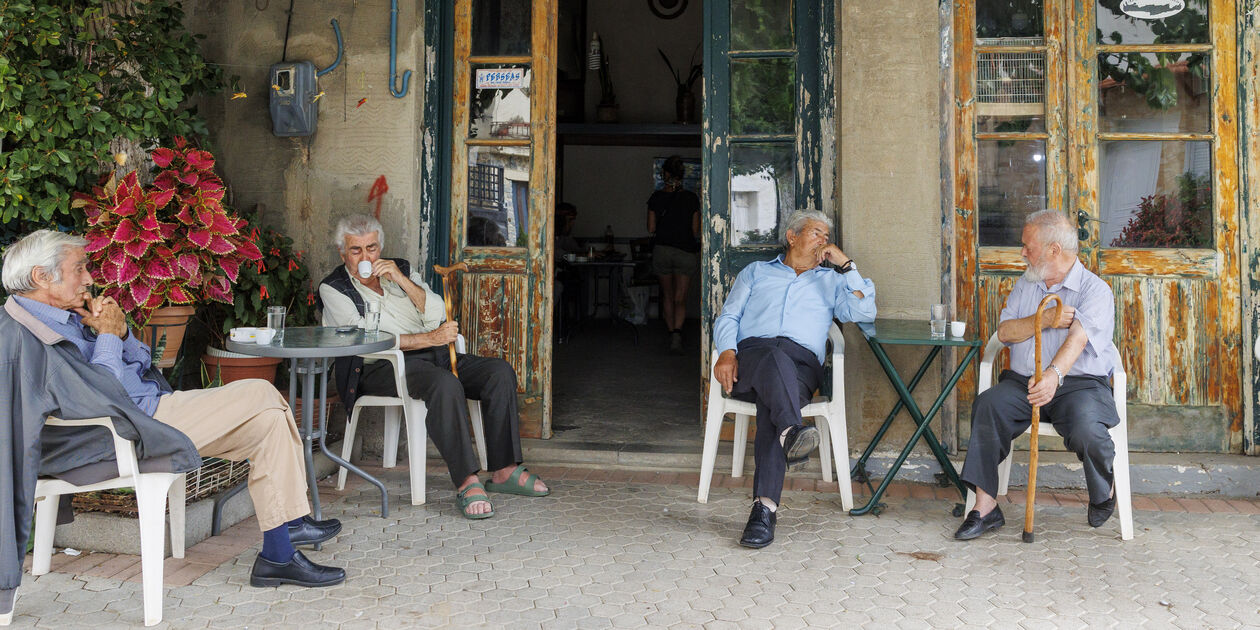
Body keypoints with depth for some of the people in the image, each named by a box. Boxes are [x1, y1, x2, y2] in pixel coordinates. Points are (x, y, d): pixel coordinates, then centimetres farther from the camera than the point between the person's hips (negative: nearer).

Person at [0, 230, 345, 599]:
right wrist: (107, 336, -12)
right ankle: (291, 524, -4)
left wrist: (120, 331, 0)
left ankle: (279, 555, -2)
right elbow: (101, 401, -24)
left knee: (267, 421, -1)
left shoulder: (68, 318, 16)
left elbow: (142, 365, 19)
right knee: (261, 395, -13)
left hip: (153, 407, 10)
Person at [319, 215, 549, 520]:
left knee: (501, 372, -14)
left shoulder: (401, 269, 17)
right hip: (381, 368, -6)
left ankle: (505, 471, -12)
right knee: (446, 385, -36)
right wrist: (430, 338, -16)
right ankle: (467, 483, -33)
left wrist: (402, 280, -8)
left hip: (431, 356, 6)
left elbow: (437, 315, 4)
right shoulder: (333, 289, 3)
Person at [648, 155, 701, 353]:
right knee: (680, 299, 0)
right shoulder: (691, 198, -3)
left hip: (662, 251, 1)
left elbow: (651, 228, 1)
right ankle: (677, 334, -20)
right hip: (686, 252, -1)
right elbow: (695, 230, 1)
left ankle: (671, 333, 24)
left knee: (667, 296, 17)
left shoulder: (657, 197, -3)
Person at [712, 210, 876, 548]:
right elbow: (727, 318, 18)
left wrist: (845, 264, 12)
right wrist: (726, 352, -2)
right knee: (774, 357, -38)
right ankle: (792, 431, -63)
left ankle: (765, 507, -45)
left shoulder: (830, 280, 32)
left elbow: (864, 312, 13)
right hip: (752, 353, 0)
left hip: (801, 364, 0)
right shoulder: (756, 272, 30)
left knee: (772, 404, -34)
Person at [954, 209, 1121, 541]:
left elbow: (1077, 339, -21)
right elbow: (1004, 331, 5)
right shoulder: (1025, 284, 18)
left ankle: (1104, 492, 4)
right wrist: (1045, 320, -12)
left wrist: (1054, 375, -39)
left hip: (1079, 383, -4)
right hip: (1022, 381, 4)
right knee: (987, 405, -26)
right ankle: (985, 505, -25)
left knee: (1086, 429, -33)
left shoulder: (1095, 290, -2)